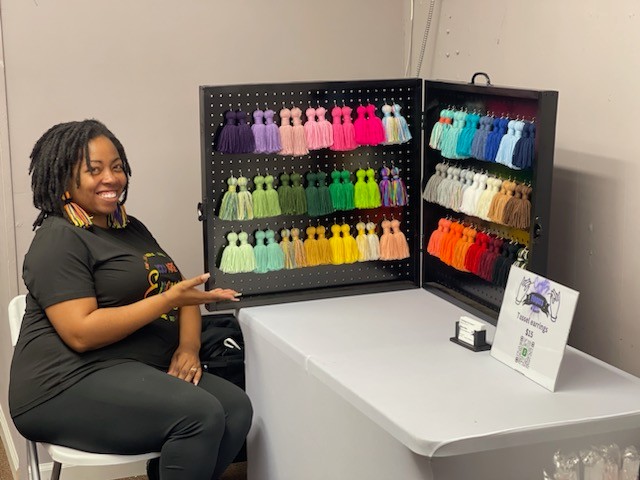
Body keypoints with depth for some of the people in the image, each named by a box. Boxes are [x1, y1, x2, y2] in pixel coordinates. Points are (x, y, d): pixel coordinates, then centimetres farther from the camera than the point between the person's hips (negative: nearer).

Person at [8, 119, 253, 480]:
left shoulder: (132, 228, 17)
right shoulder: (60, 239, -9)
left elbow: (181, 290, 14)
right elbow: (81, 333, -19)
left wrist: (188, 347, -7)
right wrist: (169, 299, -20)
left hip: (143, 372, 8)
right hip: (73, 381, -8)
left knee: (237, 408, -14)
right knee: (200, 414, -27)